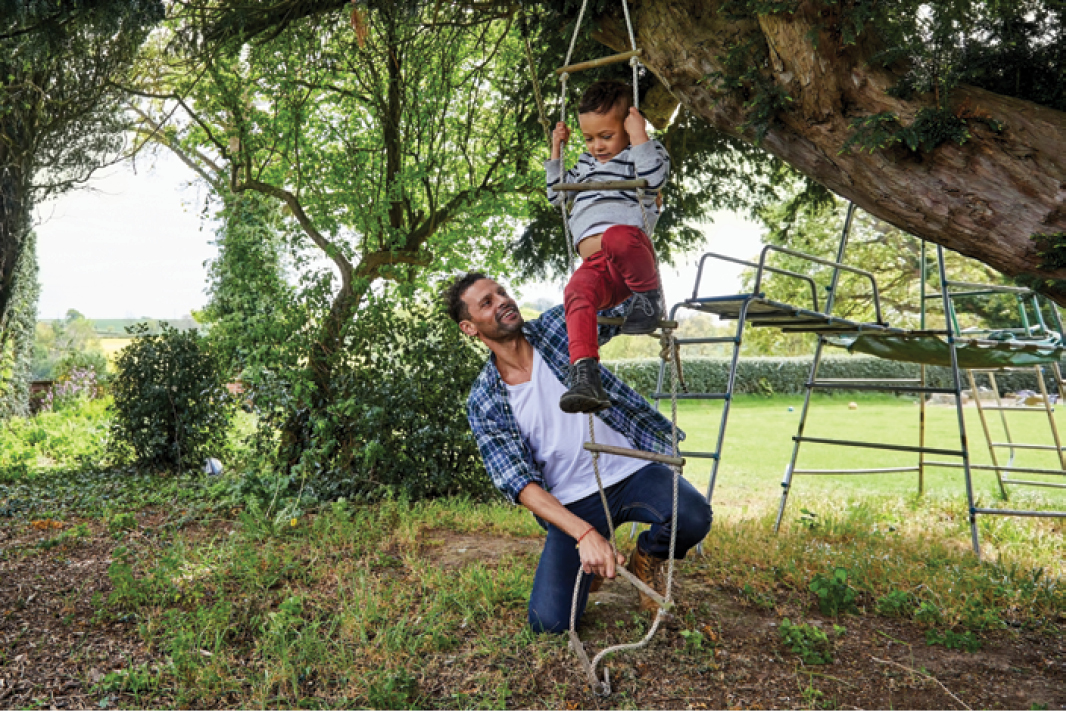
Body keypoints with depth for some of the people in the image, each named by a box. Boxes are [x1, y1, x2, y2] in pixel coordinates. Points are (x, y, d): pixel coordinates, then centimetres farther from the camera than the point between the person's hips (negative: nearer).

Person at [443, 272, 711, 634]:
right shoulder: (483, 403, -5)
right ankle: (591, 563, 22)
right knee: (549, 621, -12)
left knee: (692, 519, -29)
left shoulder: (558, 327, -2)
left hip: (631, 471, 1)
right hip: (573, 503, 0)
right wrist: (584, 533, -25)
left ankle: (647, 557, 8)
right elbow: (519, 483, -12)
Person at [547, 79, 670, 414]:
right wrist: (557, 152, 32)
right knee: (577, 291, -30)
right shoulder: (586, 162, 33)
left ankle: (649, 294, -15)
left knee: (616, 237, -41)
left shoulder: (639, 155, 12)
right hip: (595, 265, 5)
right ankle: (585, 377, -39)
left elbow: (655, 177, -11)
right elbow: (557, 195, 38)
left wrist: (639, 135, -8)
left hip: (632, 259, -5)